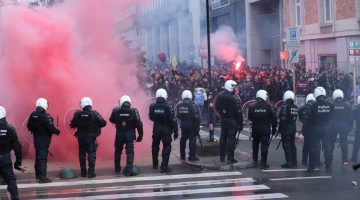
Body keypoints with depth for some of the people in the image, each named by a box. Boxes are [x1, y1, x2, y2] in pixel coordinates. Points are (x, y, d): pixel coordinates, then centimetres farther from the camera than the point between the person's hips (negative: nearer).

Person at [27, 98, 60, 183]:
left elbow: (29, 127, 8)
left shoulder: (32, 115, 2)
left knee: (38, 156, 19)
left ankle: (38, 174, 32)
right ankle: (42, 177, -8)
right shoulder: (46, 116, -20)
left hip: (36, 139, 7)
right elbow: (51, 128, -21)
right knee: (42, 158, -6)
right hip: (44, 139, -7)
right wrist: (57, 131, -3)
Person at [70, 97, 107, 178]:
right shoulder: (94, 114, -14)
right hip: (91, 137, -2)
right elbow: (103, 123, -12)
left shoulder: (77, 114, -9)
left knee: (82, 154, 14)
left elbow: (72, 125, -4)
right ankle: (91, 172, -1)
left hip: (81, 137, 2)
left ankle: (83, 172, 17)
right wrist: (96, 124, 7)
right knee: (91, 154, 4)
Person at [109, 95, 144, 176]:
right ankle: (129, 170, -6)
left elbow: (112, 120, 8)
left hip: (119, 134, 2)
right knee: (130, 152, 2)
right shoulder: (134, 111, -14)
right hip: (130, 135, -2)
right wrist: (140, 135, -2)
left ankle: (117, 168, 31)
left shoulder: (116, 111, -10)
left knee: (118, 151, 19)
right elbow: (139, 124, -12)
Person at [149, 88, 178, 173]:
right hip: (166, 128, -4)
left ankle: (155, 164, 32)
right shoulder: (168, 106, -15)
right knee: (166, 147, 1)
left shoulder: (152, 106, -5)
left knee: (155, 145, 21)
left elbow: (151, 118, 7)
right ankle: (164, 166, -5)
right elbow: (173, 120, -14)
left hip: (156, 128, 4)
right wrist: (175, 131, -7)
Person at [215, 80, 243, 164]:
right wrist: (240, 124, -11)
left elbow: (217, 107, 10)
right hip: (232, 120, -6)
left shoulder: (219, 96, 1)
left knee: (223, 137, 15)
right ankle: (230, 158, -2)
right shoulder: (234, 97, -18)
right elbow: (238, 111, -16)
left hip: (223, 119, 6)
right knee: (231, 138, -2)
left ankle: (222, 157, 22)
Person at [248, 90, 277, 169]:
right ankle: (263, 163, -3)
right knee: (264, 145, 0)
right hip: (265, 128, -2)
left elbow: (249, 117, 3)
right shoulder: (269, 106, -10)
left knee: (255, 143, 23)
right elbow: (273, 118, -7)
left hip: (255, 128, 3)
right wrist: (274, 128, 4)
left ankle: (255, 160, 28)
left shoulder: (252, 106, -5)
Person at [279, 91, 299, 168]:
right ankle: (294, 161, 22)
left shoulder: (284, 106, -15)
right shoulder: (295, 107, 8)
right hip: (293, 128, 8)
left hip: (286, 129, -8)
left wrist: (280, 129, -14)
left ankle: (289, 162, -6)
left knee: (286, 145, -4)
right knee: (292, 144, 16)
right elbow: (295, 118, 10)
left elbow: (282, 119, -18)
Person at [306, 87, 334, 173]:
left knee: (314, 148, 3)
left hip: (315, 128, -3)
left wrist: (308, 128, 2)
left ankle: (311, 167, 6)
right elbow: (332, 117, 4)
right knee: (327, 147, 10)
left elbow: (309, 118, -10)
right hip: (326, 128, 3)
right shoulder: (330, 105, -6)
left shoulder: (314, 105, -16)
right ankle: (328, 166, 14)